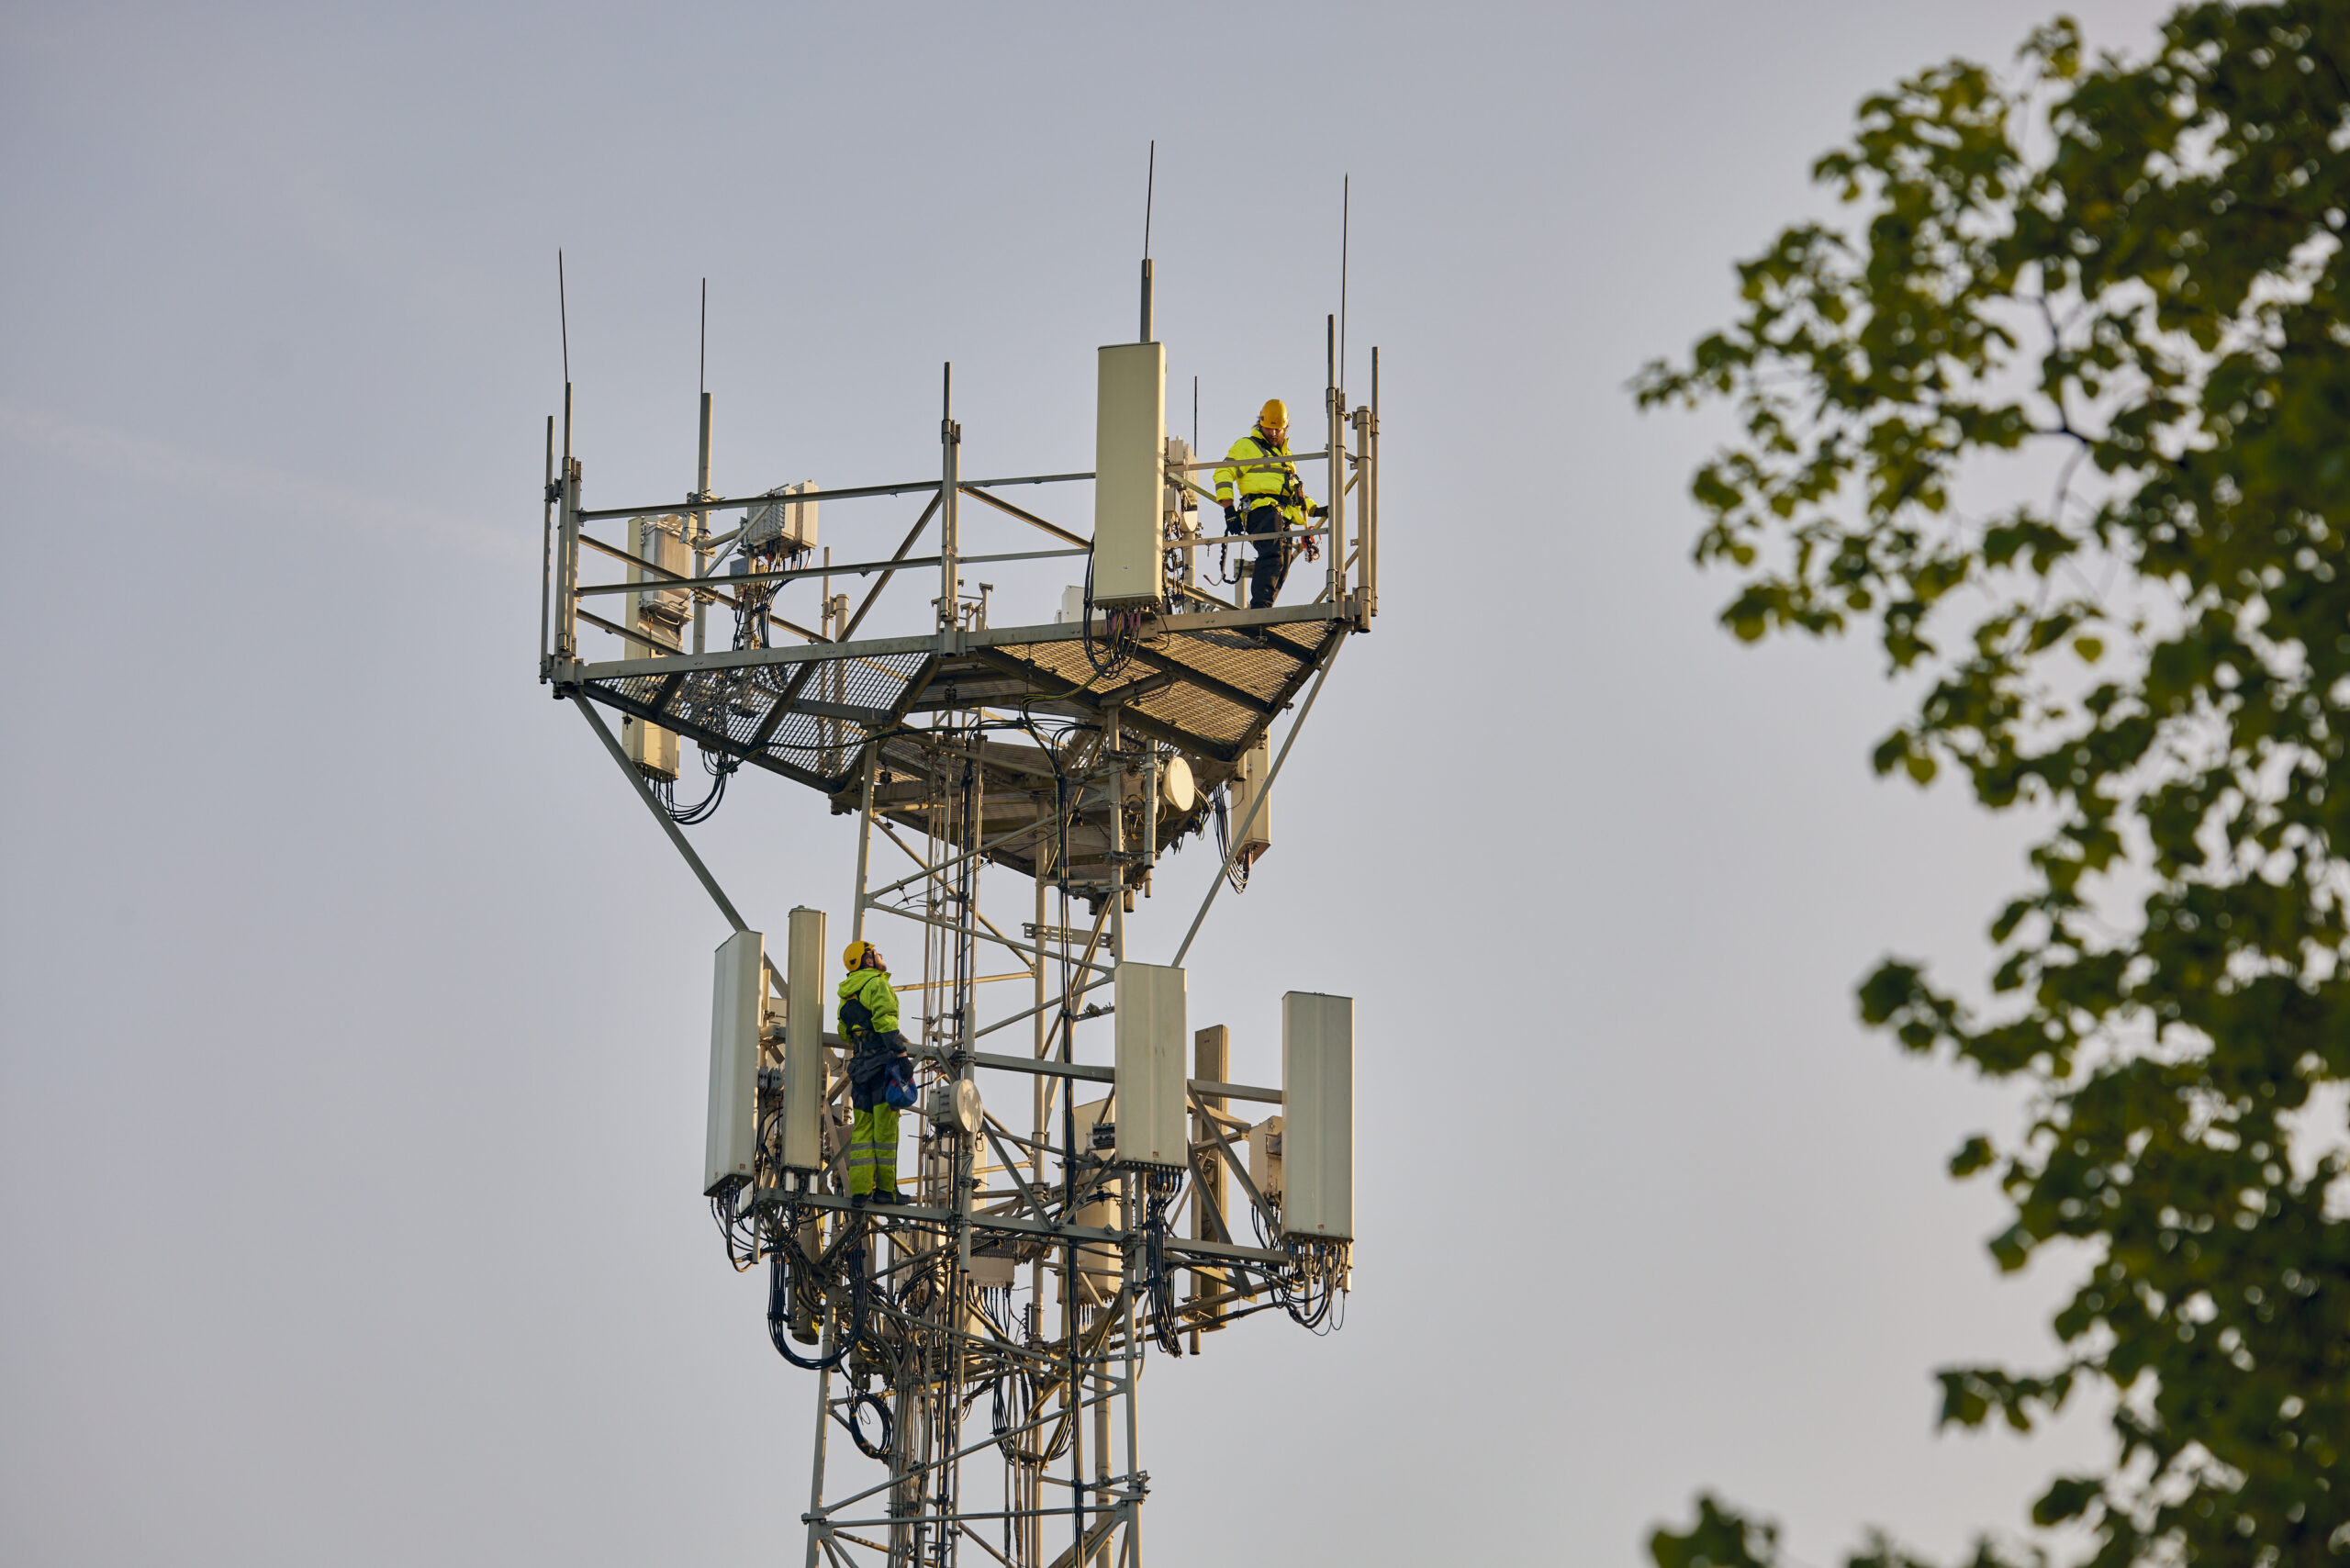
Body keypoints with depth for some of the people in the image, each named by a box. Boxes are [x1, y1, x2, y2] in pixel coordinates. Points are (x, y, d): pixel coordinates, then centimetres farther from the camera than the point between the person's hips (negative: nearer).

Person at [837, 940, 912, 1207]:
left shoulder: (847, 996, 21)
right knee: (886, 1125, -6)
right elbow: (885, 1021, -17)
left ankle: (859, 1188, -2)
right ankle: (885, 1189, -7)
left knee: (862, 1128, 6)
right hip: (883, 1060, -7)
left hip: (859, 1064, 7)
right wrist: (901, 1054, -22)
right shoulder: (877, 984, -4)